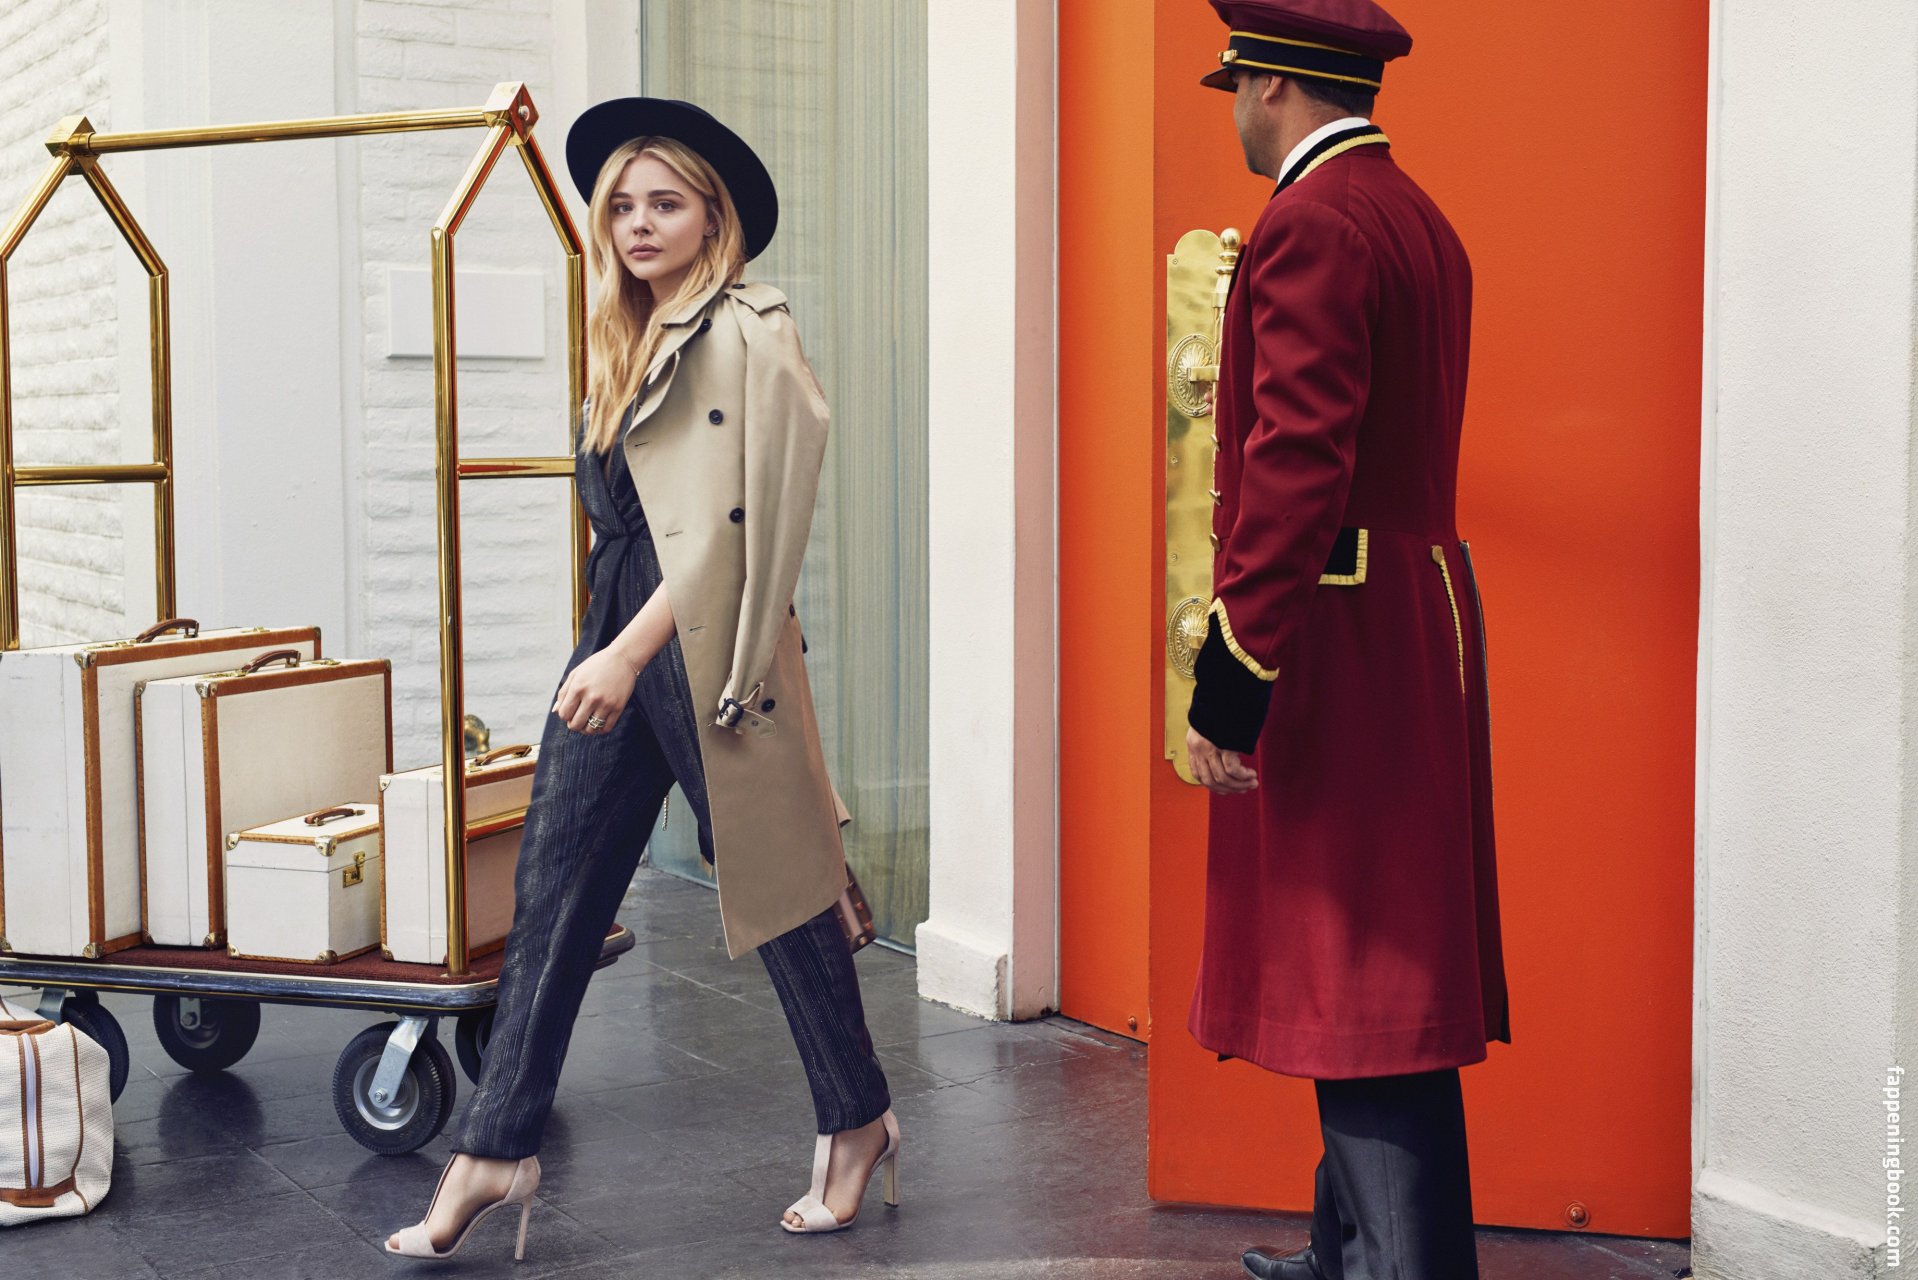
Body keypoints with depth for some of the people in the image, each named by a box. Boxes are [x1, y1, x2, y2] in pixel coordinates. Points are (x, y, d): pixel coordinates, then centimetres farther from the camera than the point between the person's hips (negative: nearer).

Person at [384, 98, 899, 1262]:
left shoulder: (746, 334, -8)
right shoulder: (630, 340, 17)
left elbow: (725, 520, -17)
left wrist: (632, 654, -22)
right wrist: (608, 651, 15)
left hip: (703, 645, -8)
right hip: (616, 641, 8)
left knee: (776, 887, 4)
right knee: (552, 890, 4)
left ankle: (859, 1121, 21)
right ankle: (496, 1151, 9)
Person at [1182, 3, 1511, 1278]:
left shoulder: (1309, 226, -15)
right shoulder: (1421, 220, 15)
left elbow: (1296, 460, -23)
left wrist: (1228, 682, -23)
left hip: (1338, 645, -10)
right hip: (1419, 613, 10)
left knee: (1361, 979, -6)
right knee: (1378, 969, 17)